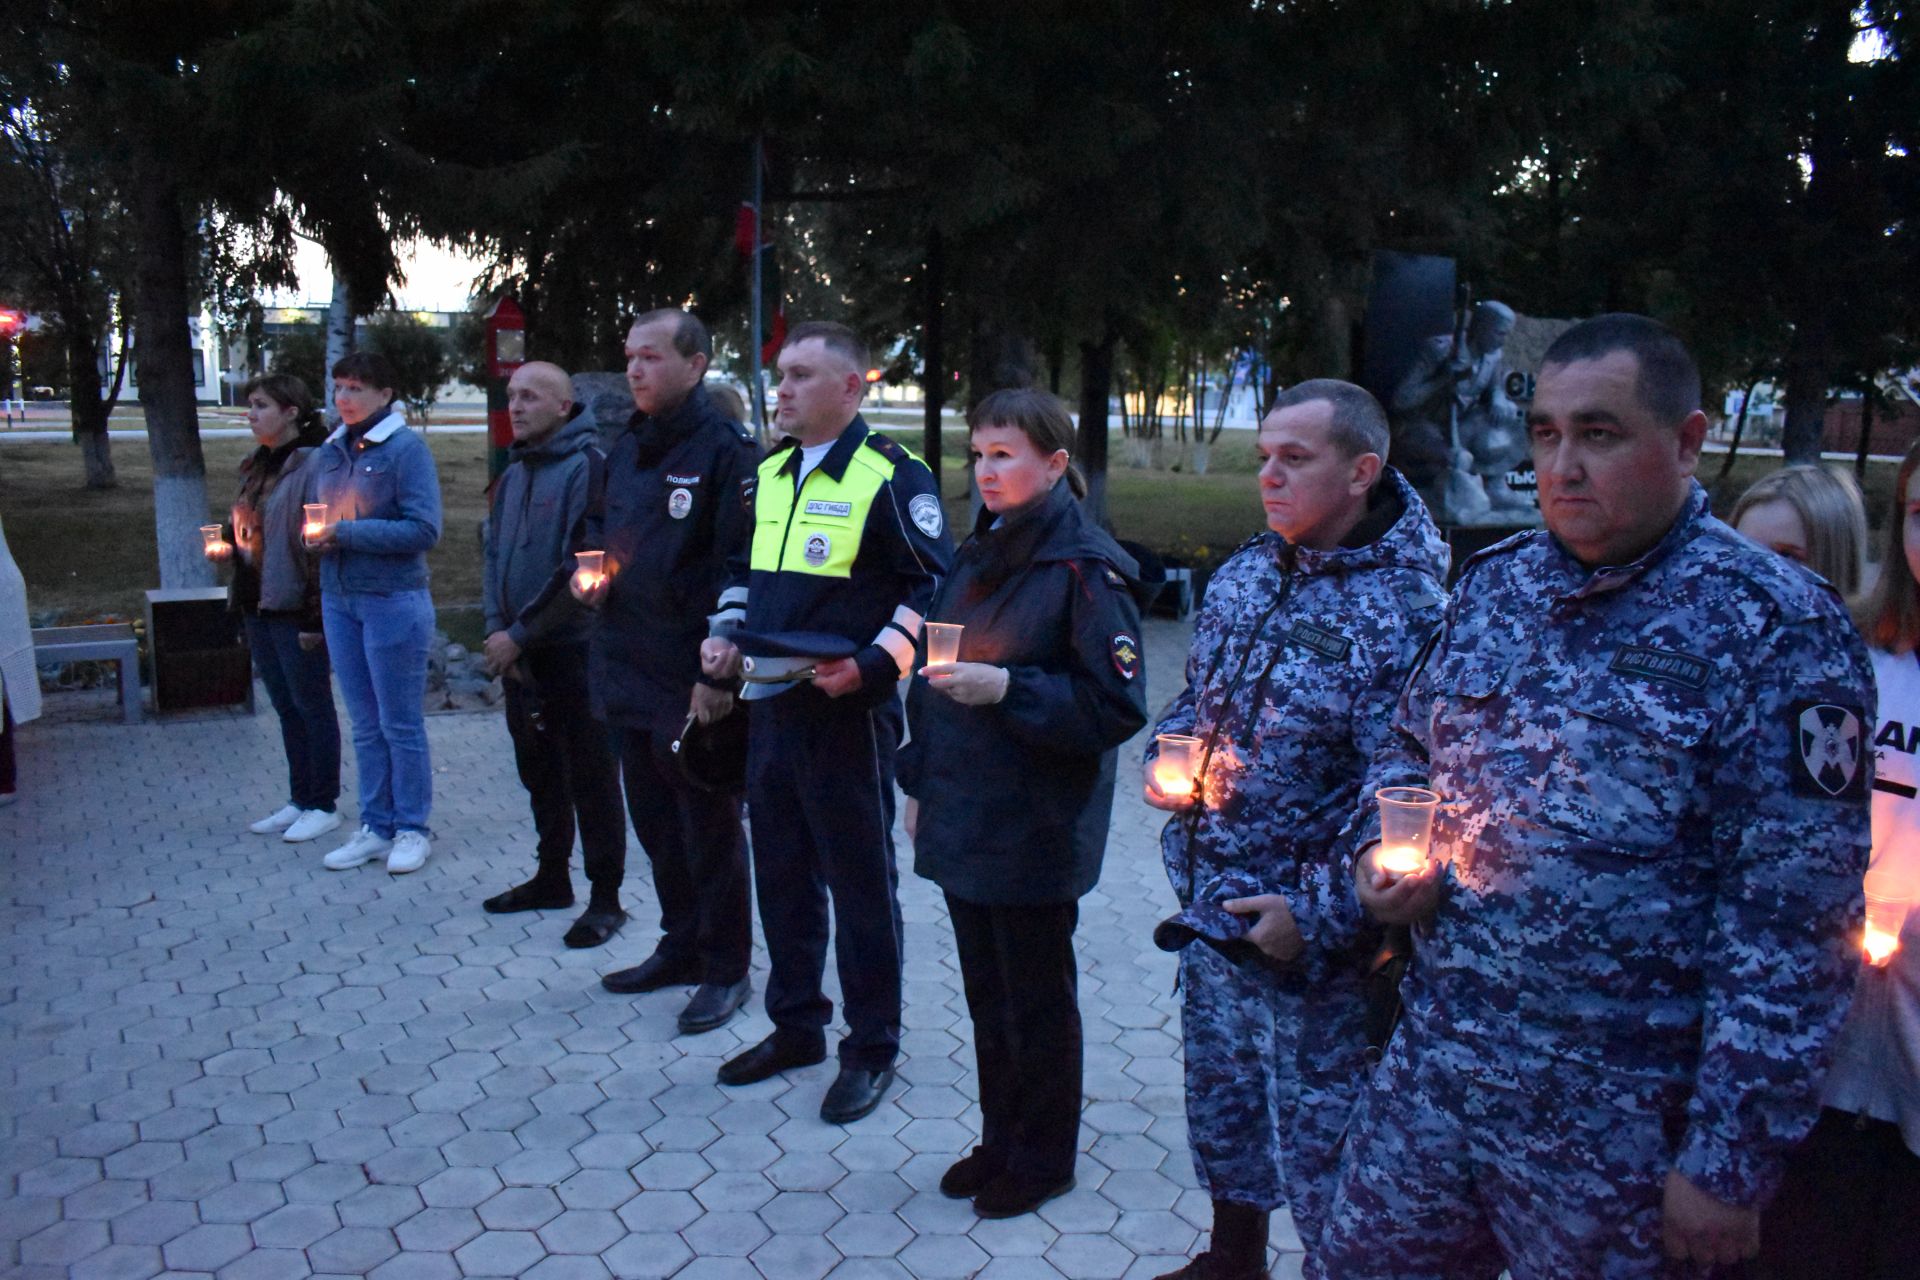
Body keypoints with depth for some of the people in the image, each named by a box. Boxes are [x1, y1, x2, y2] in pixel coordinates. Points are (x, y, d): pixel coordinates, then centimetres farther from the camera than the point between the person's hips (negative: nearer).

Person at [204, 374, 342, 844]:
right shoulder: (254, 466, 13)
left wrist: (315, 616, -21)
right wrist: (226, 547, 3)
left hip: (294, 607, -9)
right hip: (258, 606, 9)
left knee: (311, 706, 2)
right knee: (286, 708, 15)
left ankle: (324, 805, 13)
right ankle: (299, 800, 25)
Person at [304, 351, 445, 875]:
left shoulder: (406, 448, -9)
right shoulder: (328, 453, 10)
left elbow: (424, 529, -17)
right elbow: (315, 519, 20)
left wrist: (347, 532, -18)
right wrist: (318, 536, -3)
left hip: (393, 601, -6)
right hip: (338, 600, 6)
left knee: (400, 724, 3)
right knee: (365, 725, 13)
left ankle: (411, 829, 14)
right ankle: (375, 826, 22)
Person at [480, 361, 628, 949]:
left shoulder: (588, 467, -11)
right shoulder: (512, 476, 13)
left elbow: (581, 566, -18)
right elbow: (495, 558, 16)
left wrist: (520, 633, -15)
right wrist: (498, 630, 0)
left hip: (575, 650, -7)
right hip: (518, 653, 8)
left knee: (591, 778, -1)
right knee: (540, 773, 17)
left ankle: (605, 897, 8)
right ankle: (551, 877, 31)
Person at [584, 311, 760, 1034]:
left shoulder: (724, 449, -12)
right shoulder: (626, 451, 13)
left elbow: (738, 567, -17)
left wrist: (718, 670, -22)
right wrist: (593, 566, 6)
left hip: (693, 677, -8)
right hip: (628, 671, 8)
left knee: (709, 826, 3)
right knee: (655, 819, 17)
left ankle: (725, 969, 17)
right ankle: (681, 946, 33)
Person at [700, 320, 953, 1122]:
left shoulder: (891, 477, -10)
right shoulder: (769, 474, 12)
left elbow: (934, 588, -12)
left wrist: (872, 665, -22)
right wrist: (726, 632, 6)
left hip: (848, 713, -7)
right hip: (772, 707, 7)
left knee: (861, 882, 5)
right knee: (781, 874, 16)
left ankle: (872, 1049, 20)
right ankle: (796, 1026, 34)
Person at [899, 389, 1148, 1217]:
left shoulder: (1086, 568, -14)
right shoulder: (978, 555, 10)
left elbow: (1118, 707, -17)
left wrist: (1006, 688, -24)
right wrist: (921, 783, 14)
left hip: (1035, 831, -7)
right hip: (962, 819, 7)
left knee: (1036, 1000, 9)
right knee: (986, 992, 18)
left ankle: (1043, 1159, 29)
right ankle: (1000, 1140, 36)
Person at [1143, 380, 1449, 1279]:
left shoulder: (1406, 607, -19)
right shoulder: (1243, 575, 5)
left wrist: (1322, 918, -23)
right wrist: (1167, 757, -1)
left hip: (1312, 936, -7)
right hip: (1208, 907, 8)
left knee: (1317, 1147, 9)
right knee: (1219, 1105, 25)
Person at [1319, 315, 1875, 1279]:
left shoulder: (1777, 630, -13)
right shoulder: (1493, 583, 4)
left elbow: (1790, 928, -14)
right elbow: (1411, 744, 18)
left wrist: (1734, 1162, -14)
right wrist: (1383, 848, -3)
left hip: (1621, 1128, -5)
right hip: (1429, 1069, 5)